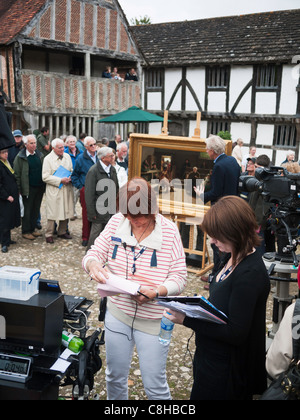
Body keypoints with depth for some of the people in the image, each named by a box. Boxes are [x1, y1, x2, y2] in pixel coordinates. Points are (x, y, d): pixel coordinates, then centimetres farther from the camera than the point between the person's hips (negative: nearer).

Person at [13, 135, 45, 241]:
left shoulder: (40, 155, 7)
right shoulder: (20, 157, -7)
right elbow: (17, 174, -7)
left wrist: (44, 186, 7)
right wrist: (19, 189, -12)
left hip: (39, 188, 5)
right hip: (28, 189, -5)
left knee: (36, 210, 13)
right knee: (27, 211, 4)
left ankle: (32, 228, 26)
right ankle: (25, 232, 15)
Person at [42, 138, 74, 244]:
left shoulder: (67, 156, 9)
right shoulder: (48, 159, -8)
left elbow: (72, 170, 18)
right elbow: (45, 177, -12)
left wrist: (70, 178, -5)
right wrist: (60, 180, -16)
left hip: (66, 189, 5)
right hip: (54, 190, -5)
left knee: (66, 211, 11)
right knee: (52, 213, -2)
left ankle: (62, 232, 27)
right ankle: (49, 234, 10)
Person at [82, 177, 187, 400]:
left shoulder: (169, 230, -15)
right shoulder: (116, 222, -7)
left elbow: (179, 278, -13)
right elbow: (94, 253, -2)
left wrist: (155, 292, -31)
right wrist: (93, 265, -26)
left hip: (153, 320, -3)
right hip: (118, 313, 4)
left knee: (155, 385, 9)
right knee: (115, 376, 22)